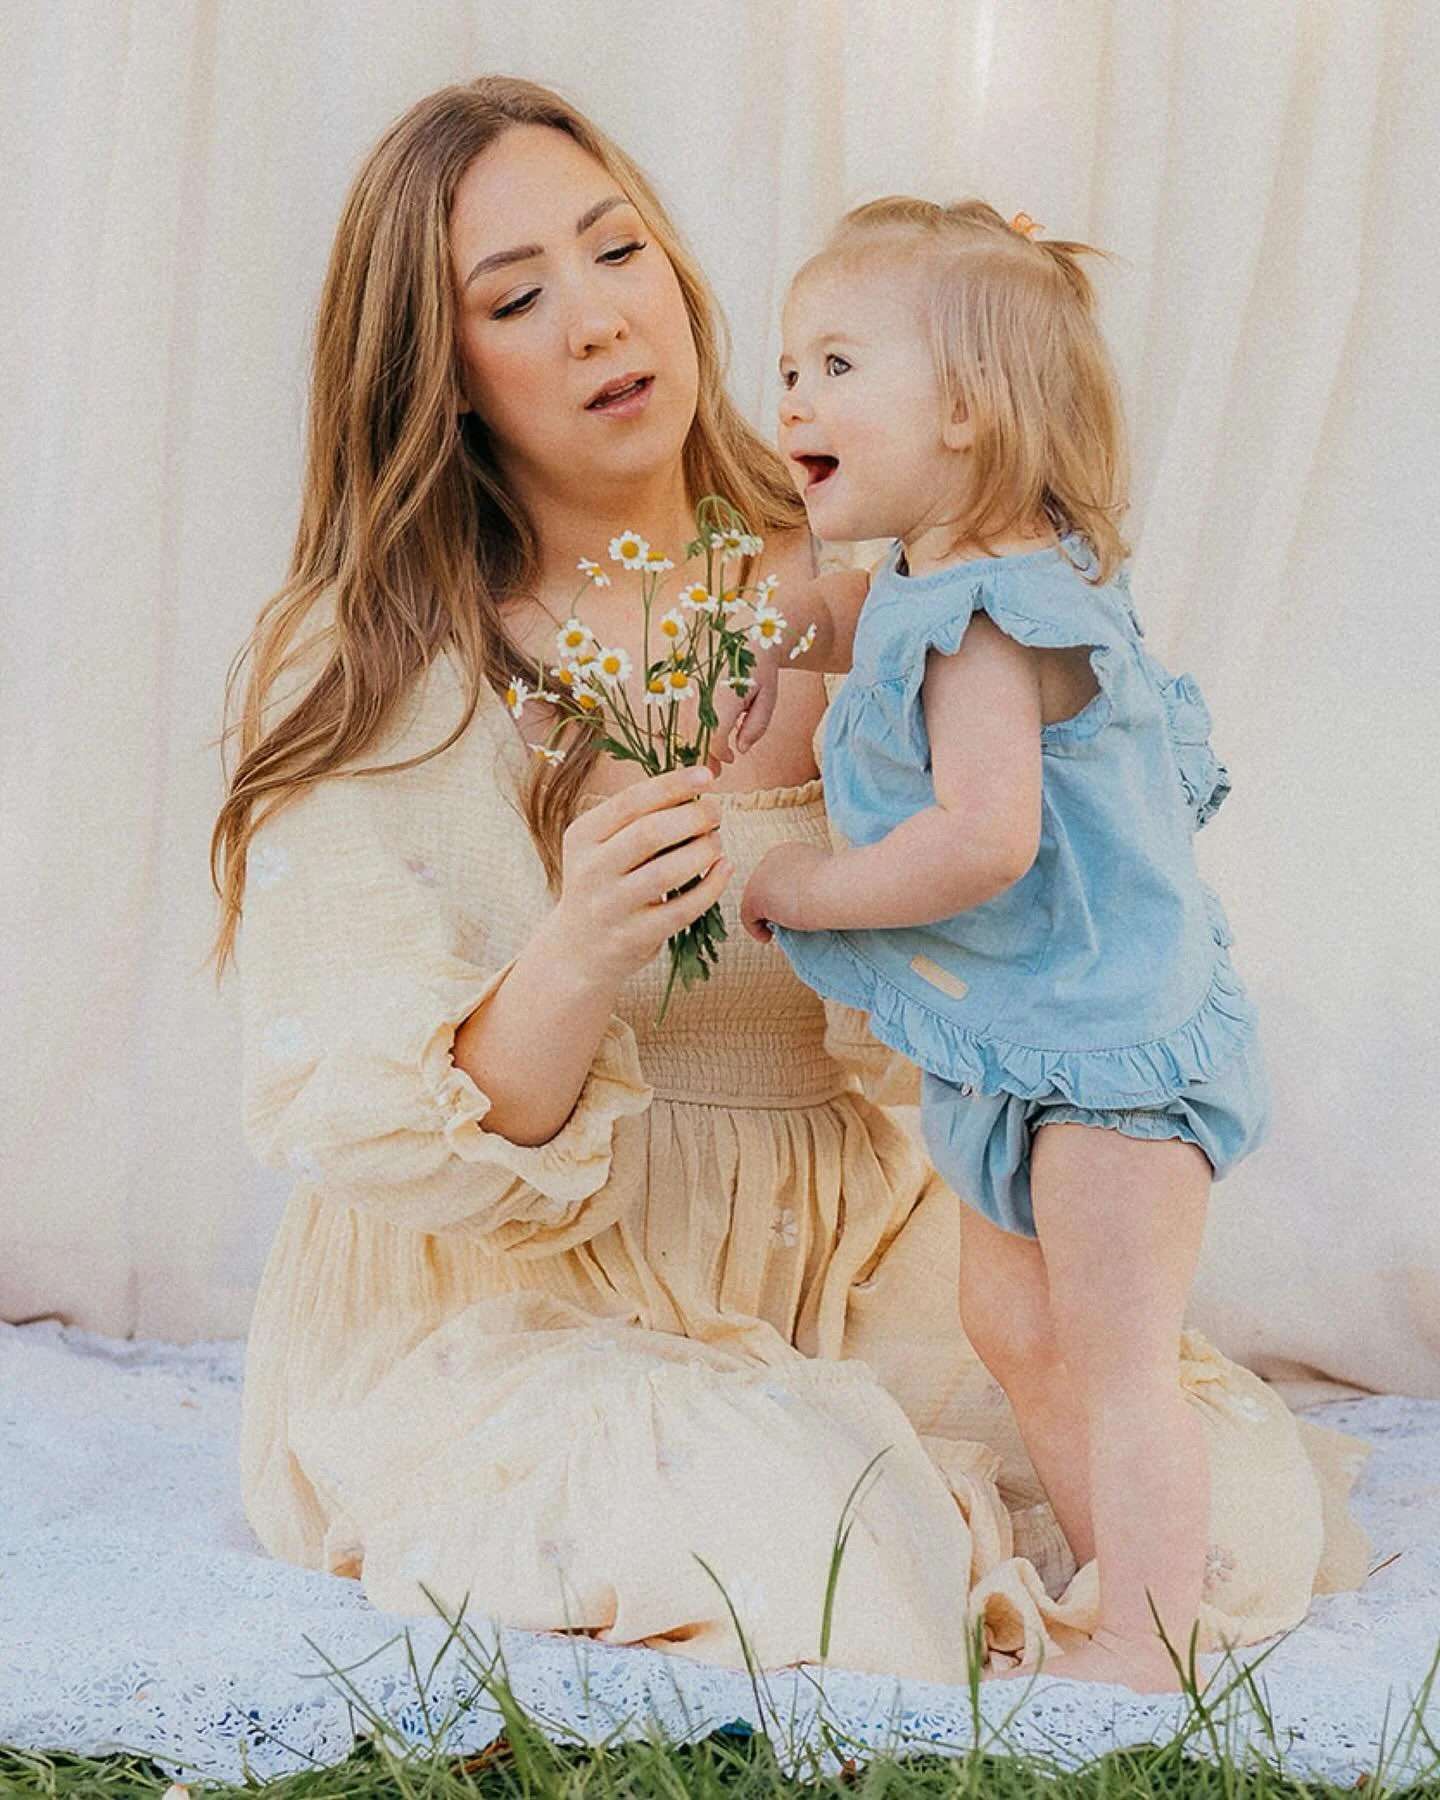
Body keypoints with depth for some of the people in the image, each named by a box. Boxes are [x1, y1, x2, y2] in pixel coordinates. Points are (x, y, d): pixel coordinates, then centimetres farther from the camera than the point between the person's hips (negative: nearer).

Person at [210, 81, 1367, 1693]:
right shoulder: (363, 681, -7)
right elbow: (350, 1127, -14)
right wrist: (575, 970, -34)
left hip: (856, 1271, 4)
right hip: (501, 1321, -4)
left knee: (1235, 1490, -15)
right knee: (823, 1545, -32)